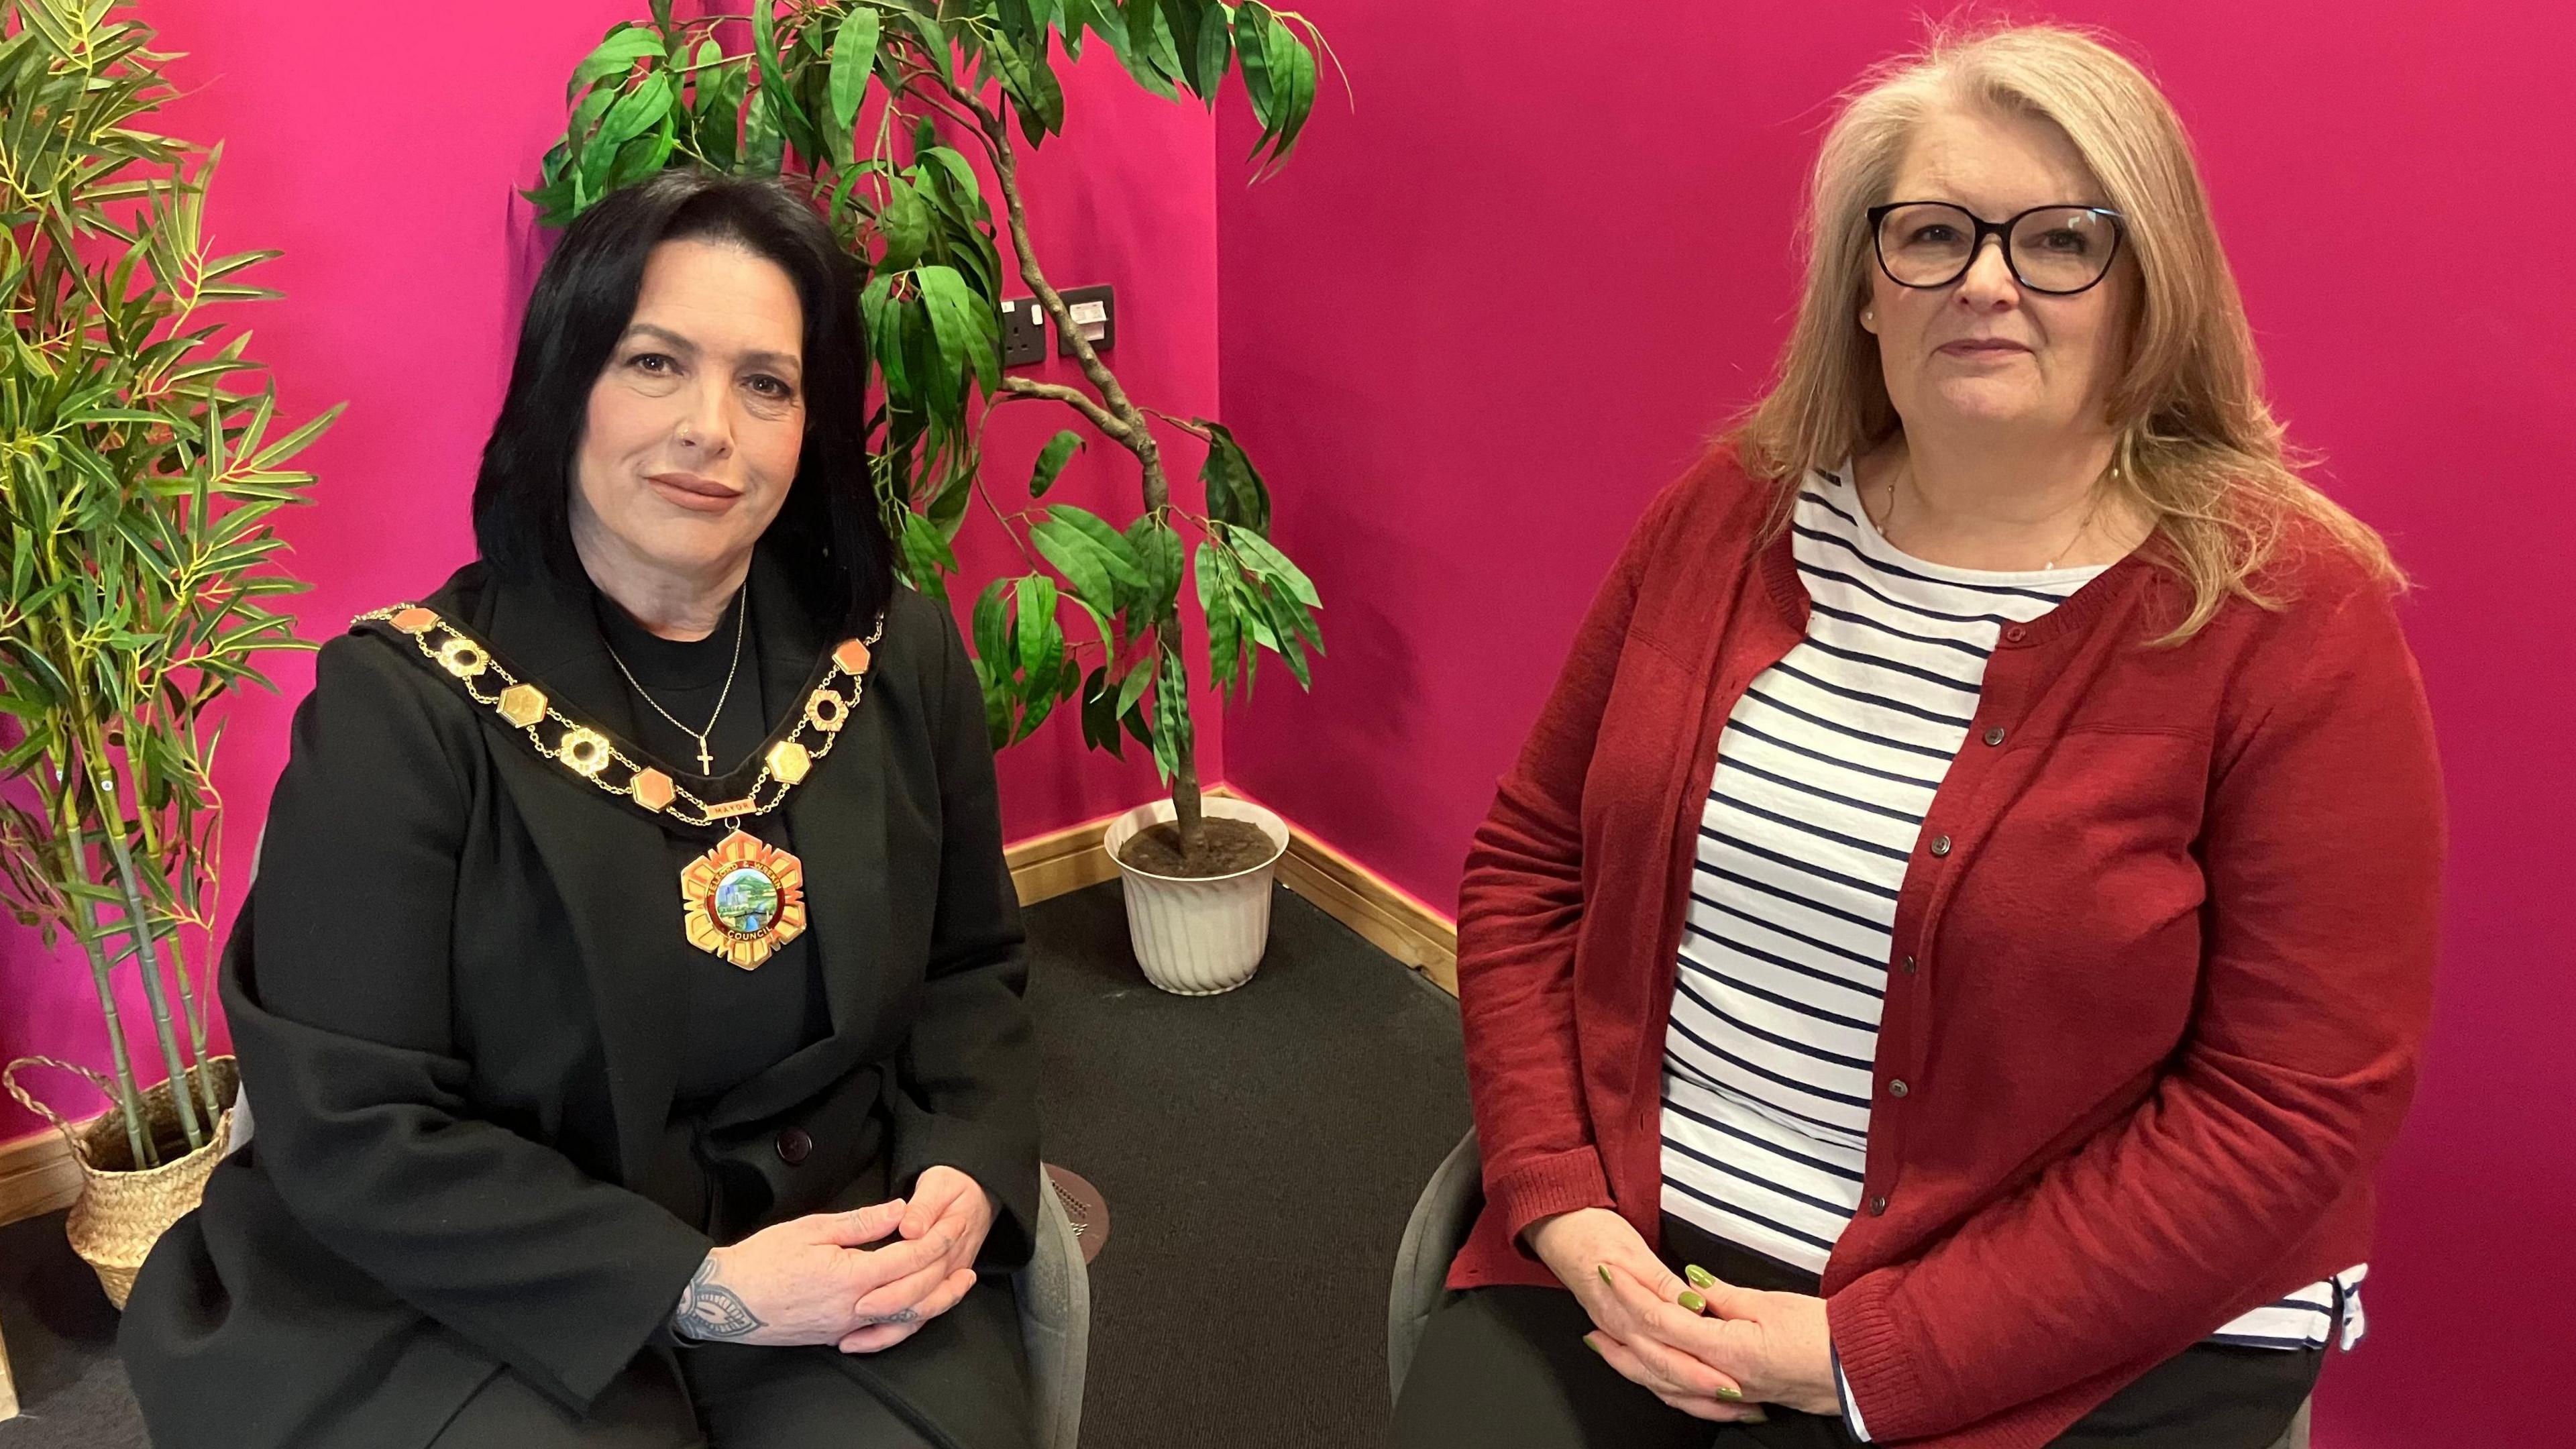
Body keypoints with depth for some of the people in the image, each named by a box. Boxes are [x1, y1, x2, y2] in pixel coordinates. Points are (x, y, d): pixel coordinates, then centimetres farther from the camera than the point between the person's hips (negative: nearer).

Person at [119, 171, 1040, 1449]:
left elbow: (971, 971, 10)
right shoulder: (401, 707, -11)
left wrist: (966, 1175, -9)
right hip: (494, 1299, -2)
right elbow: (348, 1132, -12)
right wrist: (701, 1288, -18)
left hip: (848, 1267, 3)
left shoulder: (898, 659, -1)